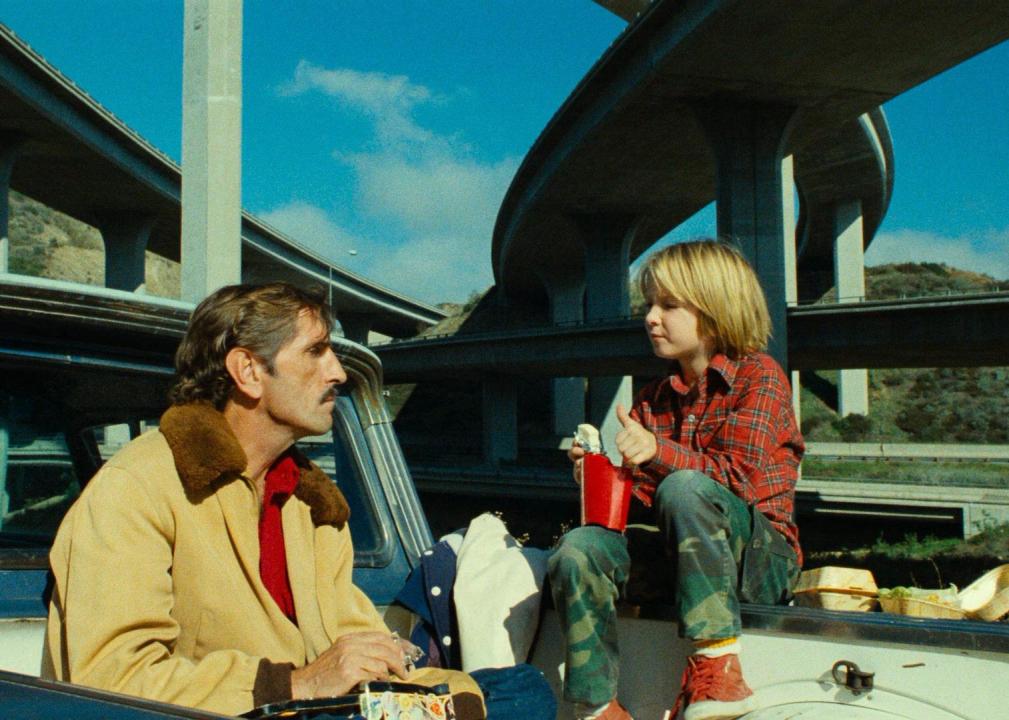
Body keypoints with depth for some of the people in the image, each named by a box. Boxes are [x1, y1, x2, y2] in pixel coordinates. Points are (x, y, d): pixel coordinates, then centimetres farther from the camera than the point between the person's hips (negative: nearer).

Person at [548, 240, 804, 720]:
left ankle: (716, 660, -30)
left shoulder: (759, 376, -2)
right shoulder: (655, 398, 15)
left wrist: (659, 452, -26)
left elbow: (741, 475, -14)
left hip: (760, 558, -5)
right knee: (578, 549, -20)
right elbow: (643, 498, 14)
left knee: (684, 489, -35)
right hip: (676, 555, 5)